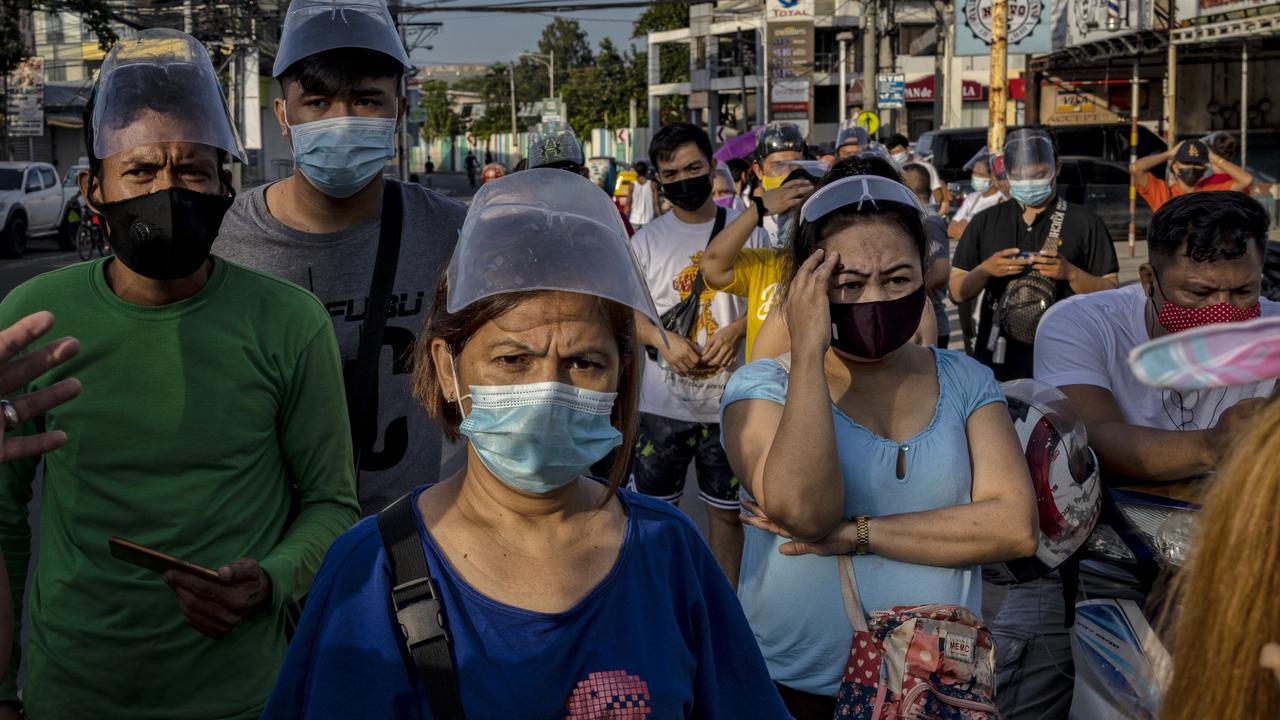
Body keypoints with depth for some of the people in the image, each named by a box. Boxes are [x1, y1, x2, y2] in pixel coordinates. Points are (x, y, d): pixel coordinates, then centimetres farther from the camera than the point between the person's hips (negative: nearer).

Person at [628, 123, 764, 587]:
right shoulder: (647, 240, 3)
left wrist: (735, 330, -15)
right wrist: (663, 340, -15)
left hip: (730, 399, 0)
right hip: (663, 401, 0)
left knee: (727, 509, 11)